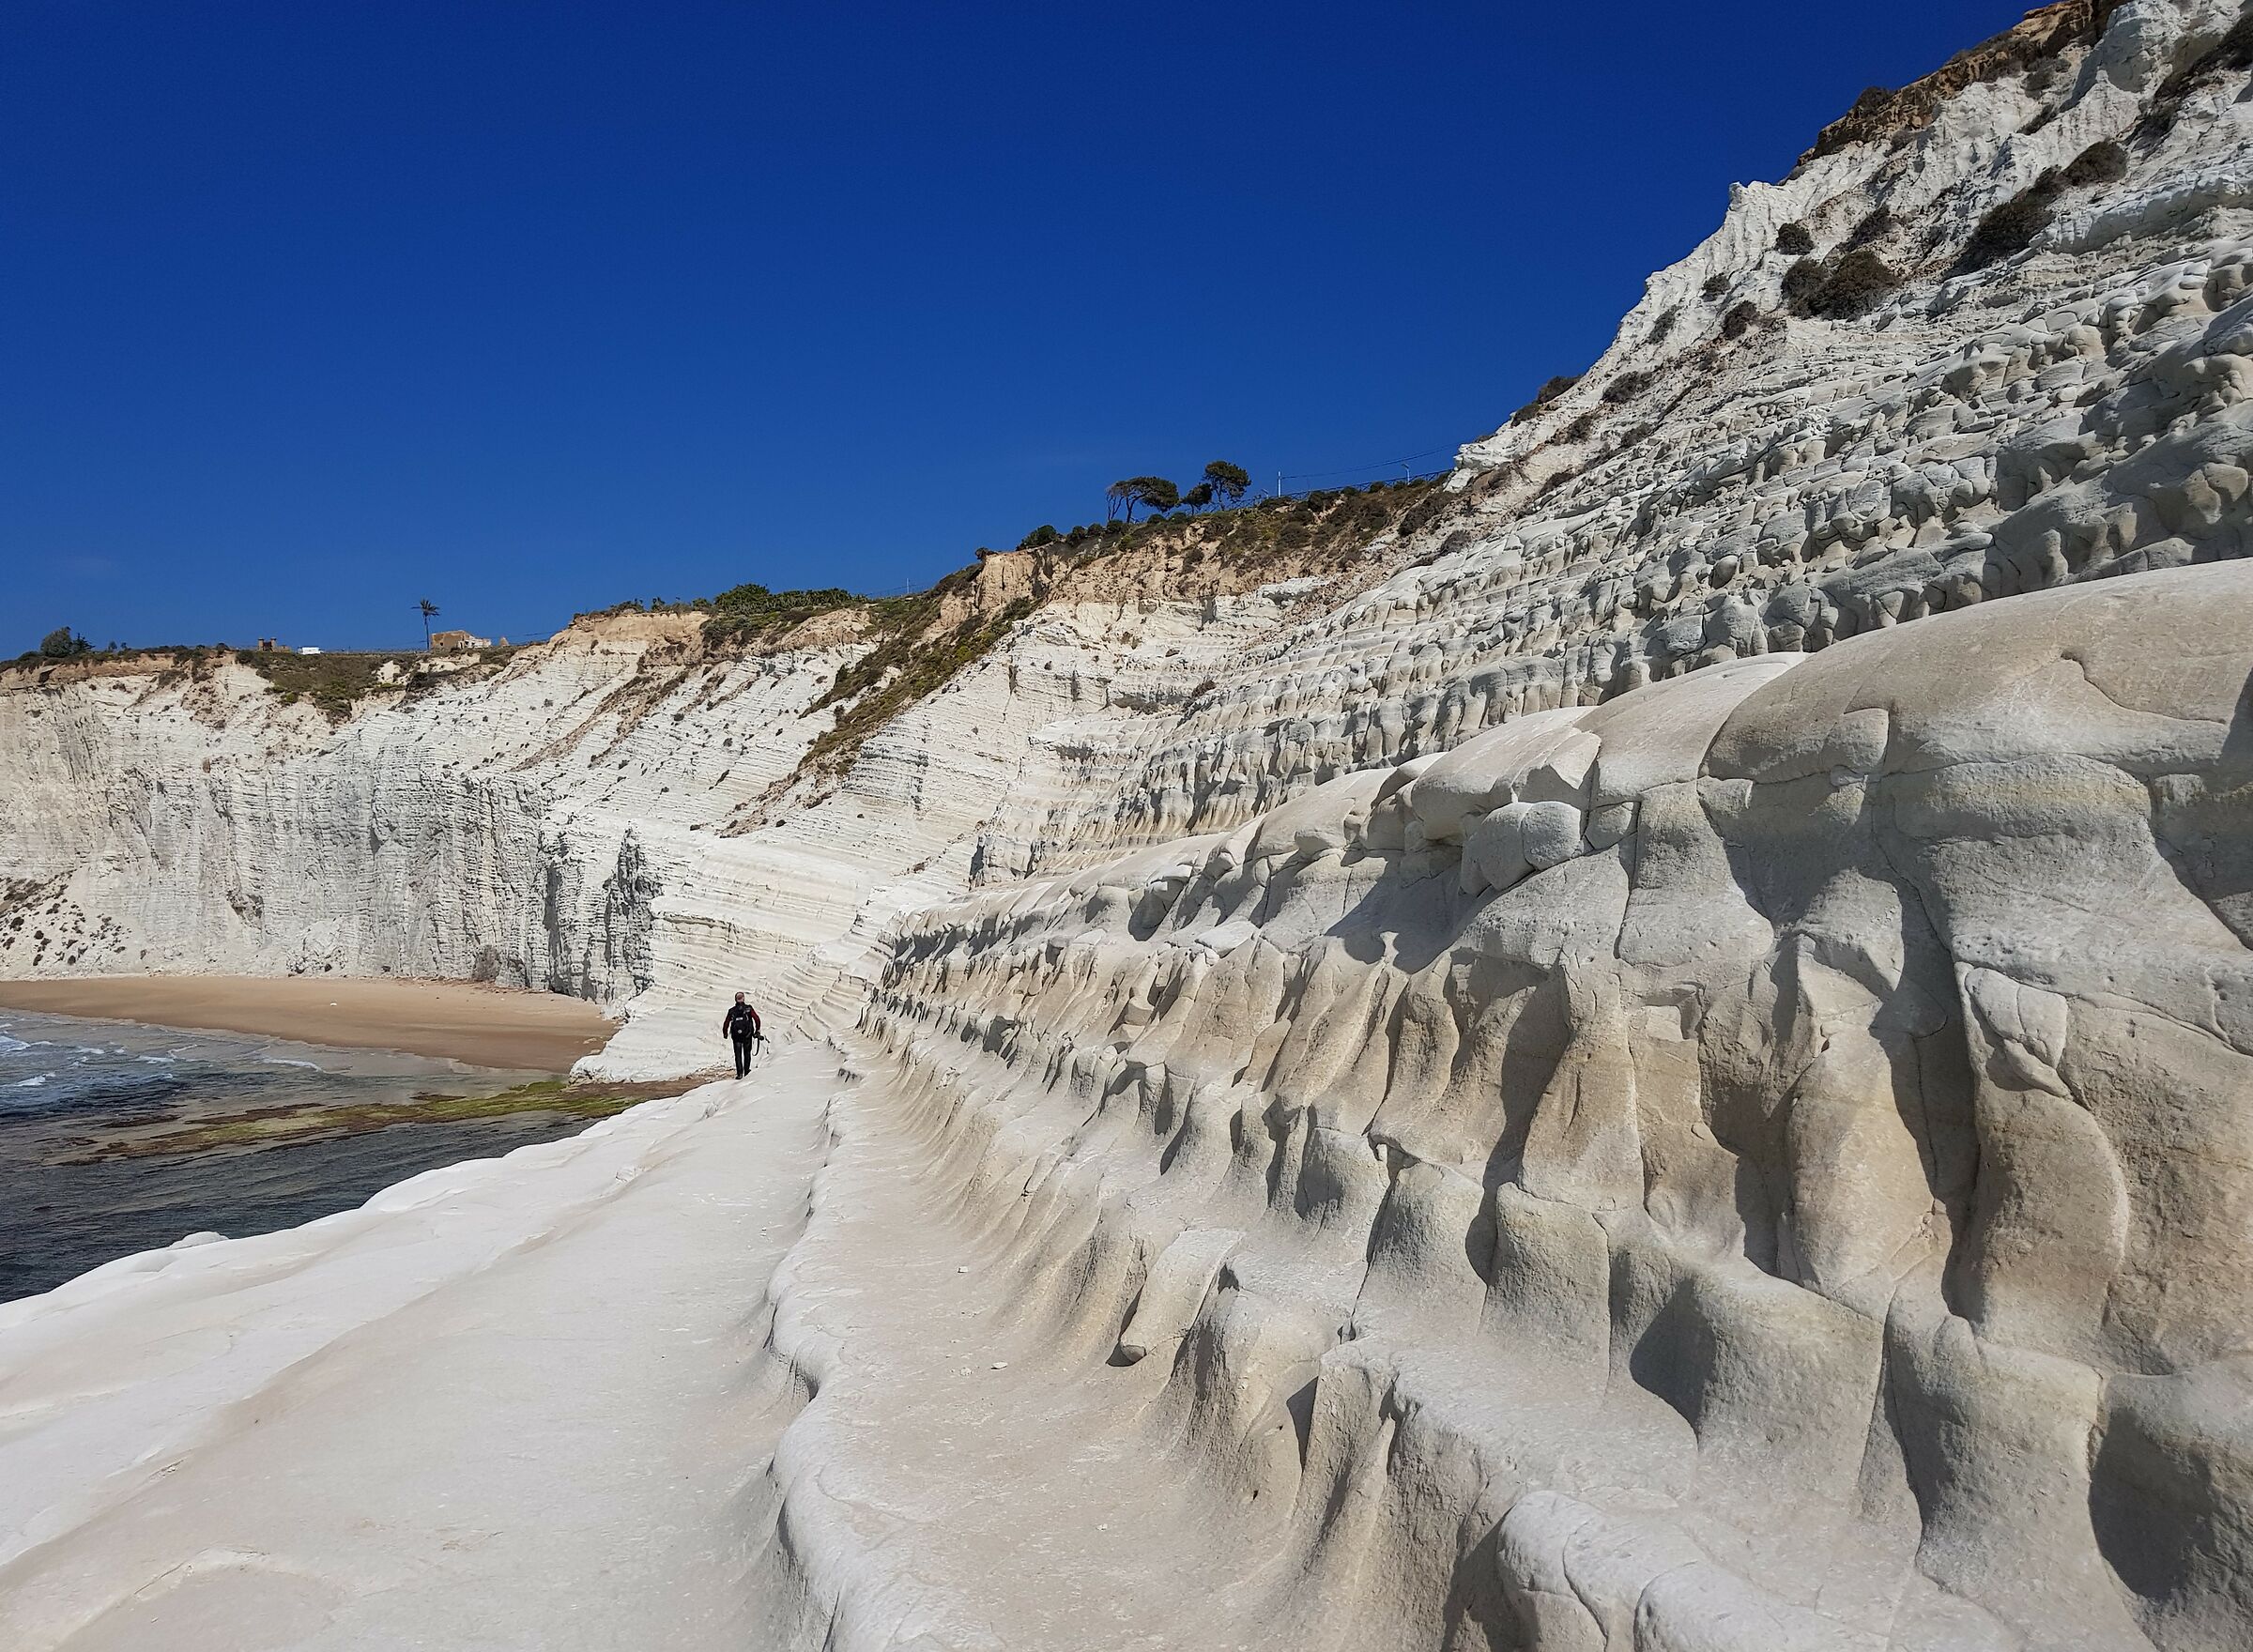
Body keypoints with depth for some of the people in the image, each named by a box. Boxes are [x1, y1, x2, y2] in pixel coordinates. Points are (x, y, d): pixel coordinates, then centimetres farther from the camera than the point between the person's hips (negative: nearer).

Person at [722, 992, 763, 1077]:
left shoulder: (731, 1010, 2)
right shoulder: (748, 1008, -1)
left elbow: (726, 1023, 4)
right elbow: (757, 1019, -9)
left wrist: (725, 1033, 19)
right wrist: (758, 1030, 2)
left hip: (736, 1035, 0)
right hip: (747, 1035, 0)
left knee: (738, 1055, 5)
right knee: (747, 1053, 15)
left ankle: (739, 1073, -4)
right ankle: (746, 1071, 17)